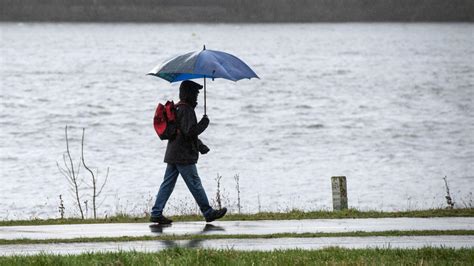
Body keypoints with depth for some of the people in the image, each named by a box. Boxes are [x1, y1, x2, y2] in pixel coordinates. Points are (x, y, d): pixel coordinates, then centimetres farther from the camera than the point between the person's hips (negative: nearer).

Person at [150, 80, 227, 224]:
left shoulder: (177, 108, 17)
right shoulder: (186, 110, -16)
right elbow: (190, 131, -24)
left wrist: (200, 146, 27)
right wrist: (204, 123, -10)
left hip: (172, 155, 9)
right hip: (184, 156, -9)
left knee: (167, 184, 7)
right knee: (195, 184, -1)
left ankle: (156, 213, 4)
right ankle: (208, 212, 6)